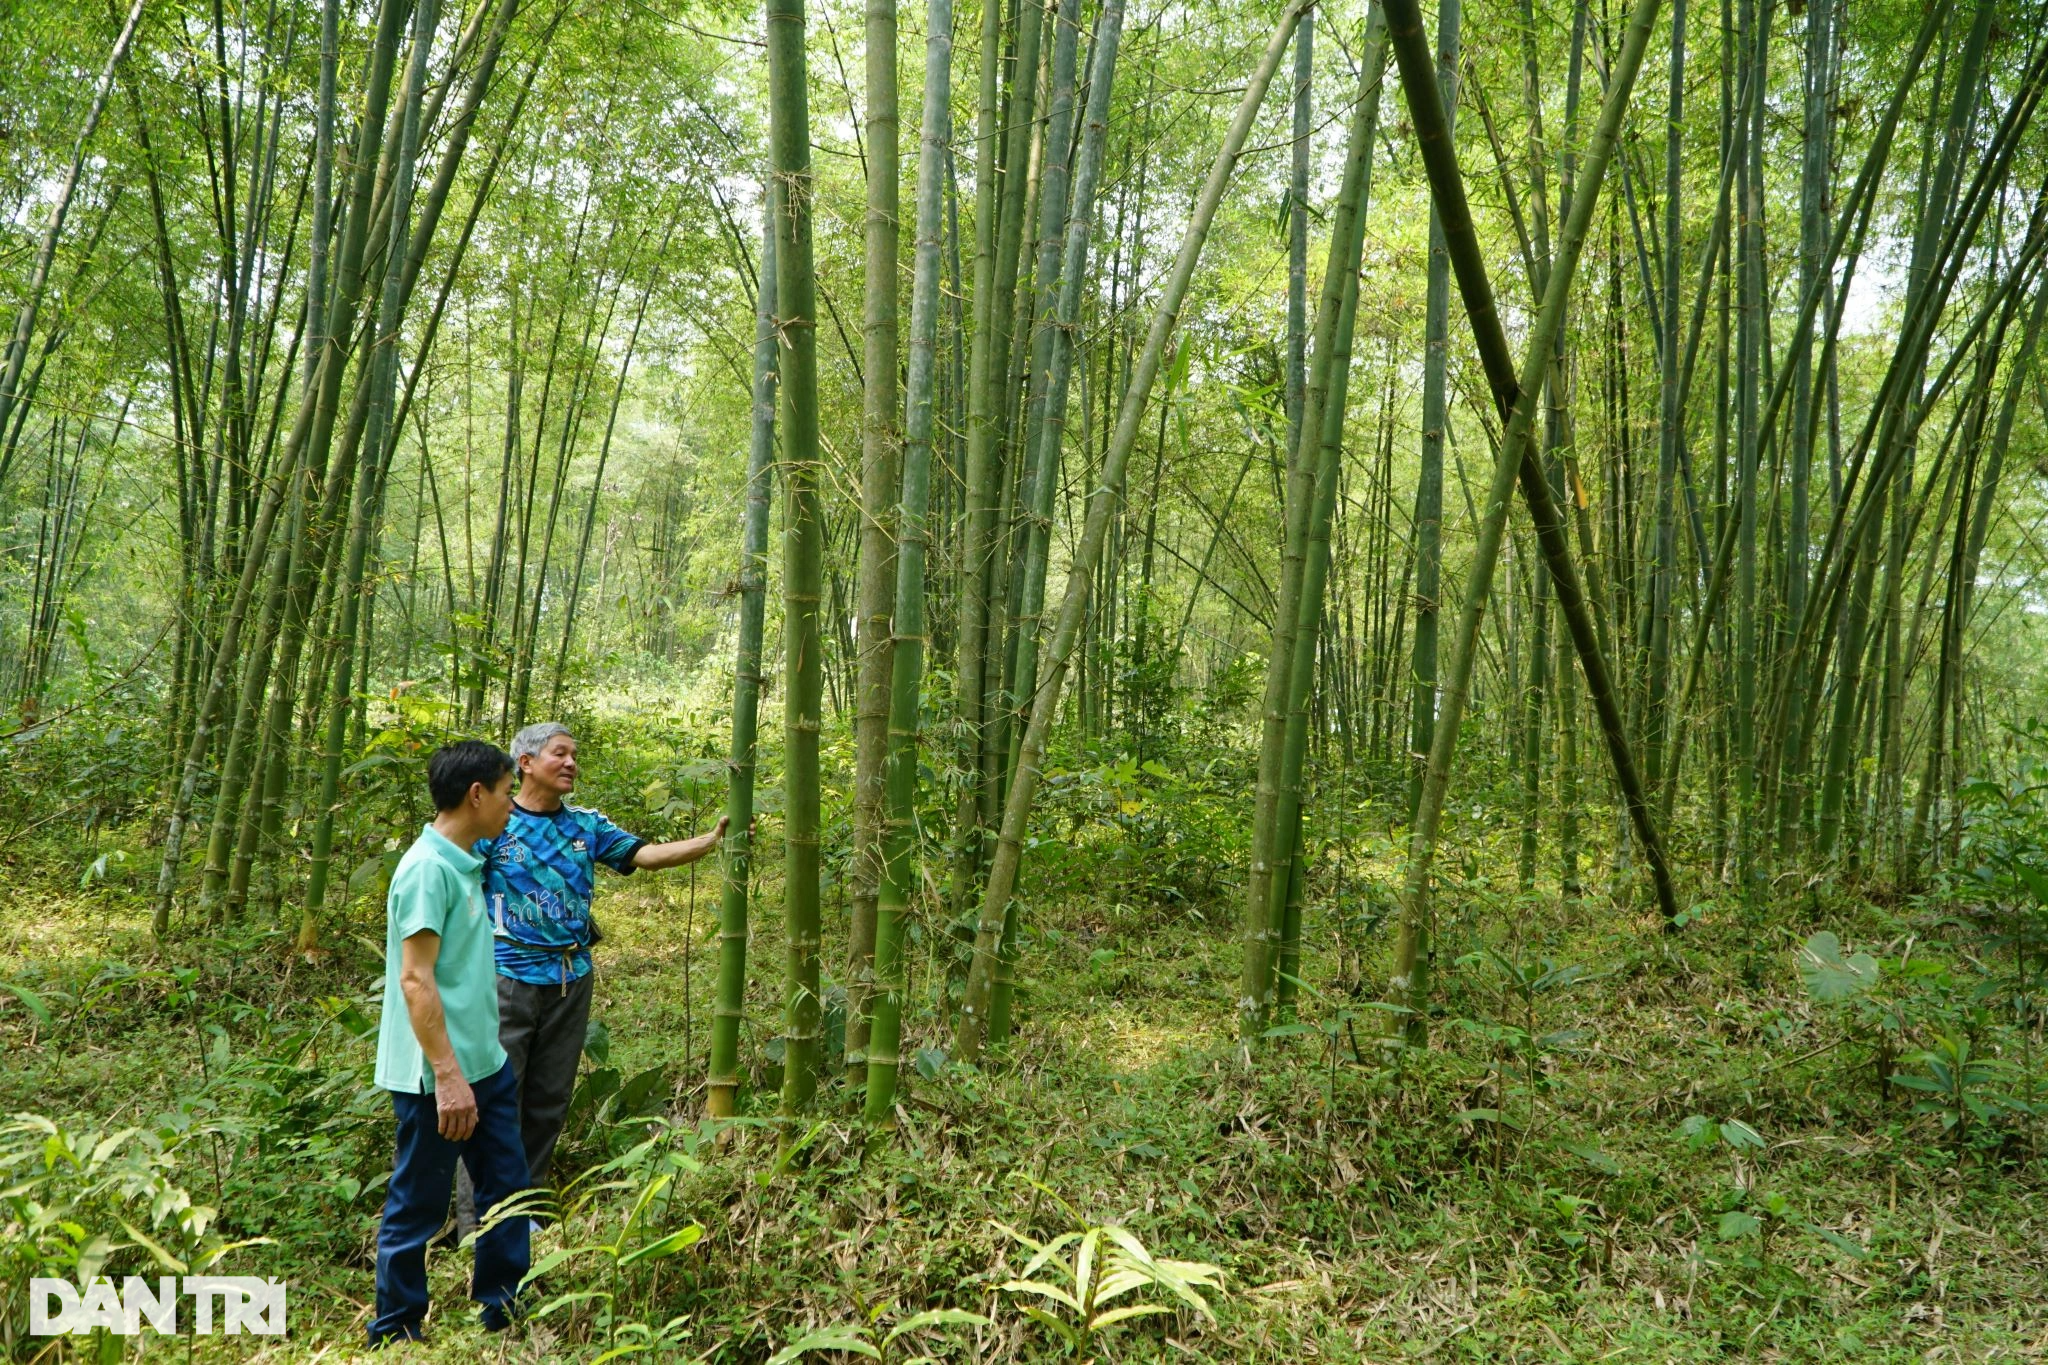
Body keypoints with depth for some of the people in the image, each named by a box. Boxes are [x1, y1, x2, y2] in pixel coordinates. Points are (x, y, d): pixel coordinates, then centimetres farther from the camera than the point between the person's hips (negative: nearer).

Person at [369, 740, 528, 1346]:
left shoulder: (465, 864, 10)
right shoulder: (428, 868, -18)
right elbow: (414, 979, -22)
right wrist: (447, 1074, -24)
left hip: (486, 1066, 9)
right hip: (439, 1076, -9)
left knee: (508, 1191, 15)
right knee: (417, 1207, 6)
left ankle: (505, 1316, 27)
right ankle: (395, 1336, 21)